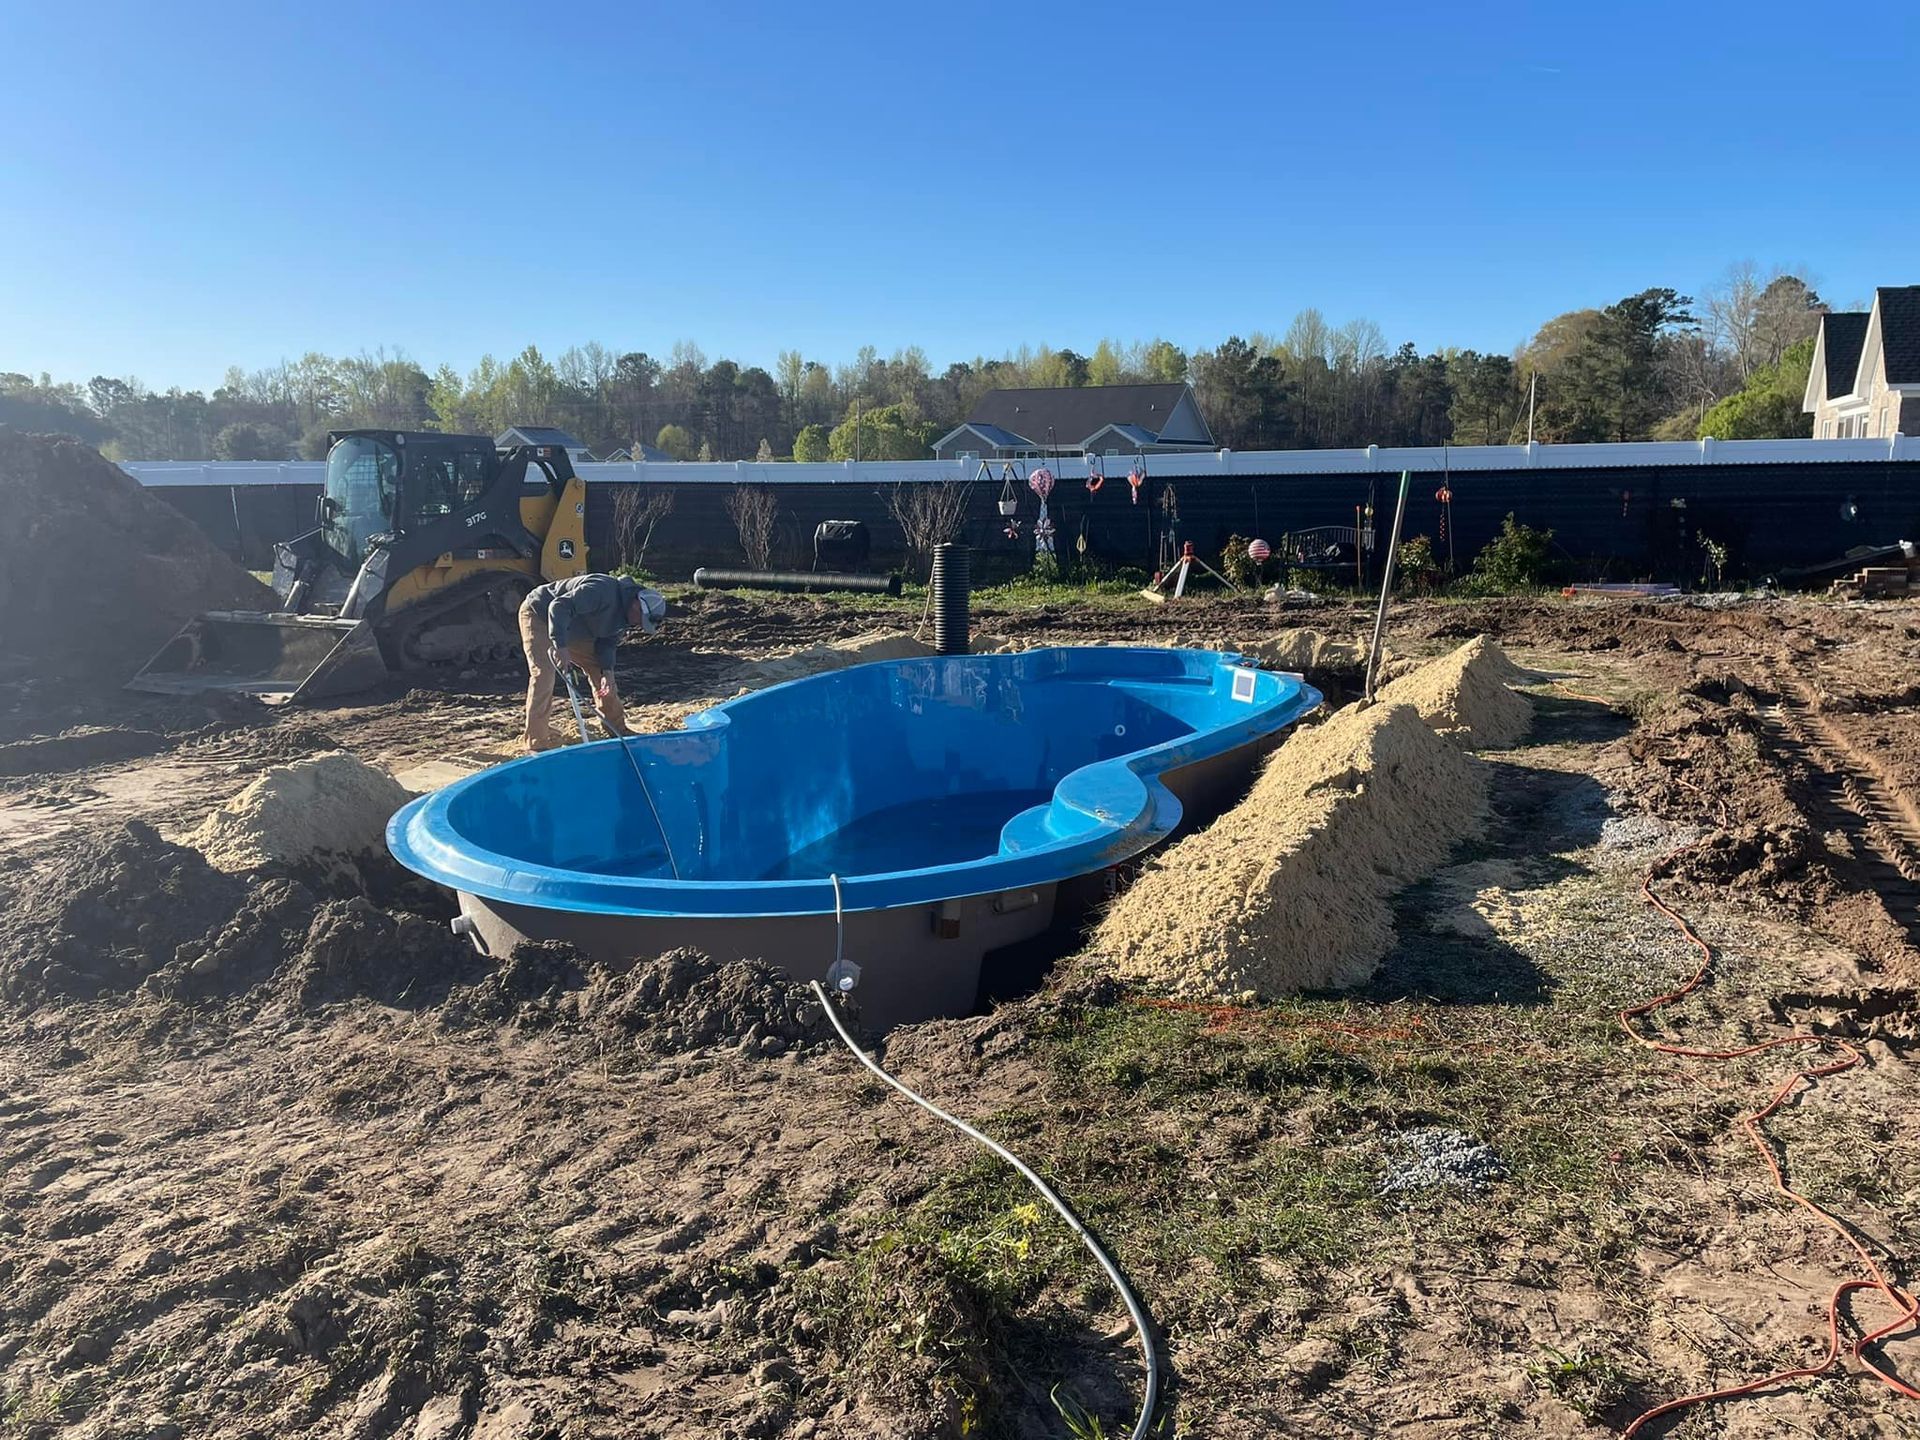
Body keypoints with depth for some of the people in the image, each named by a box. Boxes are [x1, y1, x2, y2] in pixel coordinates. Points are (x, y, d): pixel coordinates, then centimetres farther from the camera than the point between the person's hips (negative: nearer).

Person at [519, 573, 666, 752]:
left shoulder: (625, 612, -4)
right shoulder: (602, 591, -34)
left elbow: (608, 641, 1)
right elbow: (559, 607, -40)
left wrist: (607, 670, -16)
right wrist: (560, 646, -48)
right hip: (538, 616, -9)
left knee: (599, 669, 5)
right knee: (544, 675, -20)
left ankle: (618, 730, 16)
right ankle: (537, 743, -14)